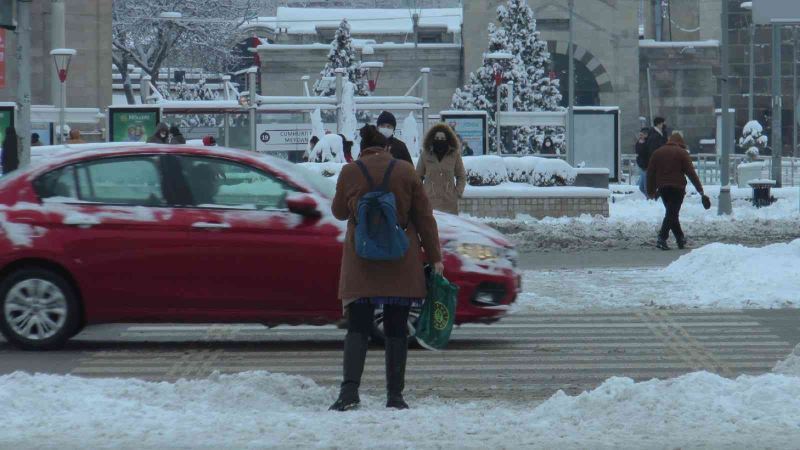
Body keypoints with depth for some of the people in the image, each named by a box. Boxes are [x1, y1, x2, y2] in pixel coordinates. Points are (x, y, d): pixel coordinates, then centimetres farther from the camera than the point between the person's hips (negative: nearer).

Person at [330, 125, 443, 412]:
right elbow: (424, 217, 2)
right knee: (396, 329, 8)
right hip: (401, 265, 1)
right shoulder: (405, 171, 1)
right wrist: (434, 257, 7)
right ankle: (395, 395, 6)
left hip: (361, 264, 0)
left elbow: (339, 212, 13)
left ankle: (350, 389, -19)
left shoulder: (350, 173, 0)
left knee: (358, 327, -1)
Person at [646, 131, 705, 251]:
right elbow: (691, 173, -6)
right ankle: (662, 238, -20)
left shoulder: (657, 153, 13)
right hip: (677, 187, -5)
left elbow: (650, 173, 11)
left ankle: (680, 239, 16)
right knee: (673, 213, -6)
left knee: (672, 213, 14)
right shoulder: (682, 153, -1)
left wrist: (651, 191, 15)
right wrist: (700, 189, -3)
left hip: (663, 187, 5)